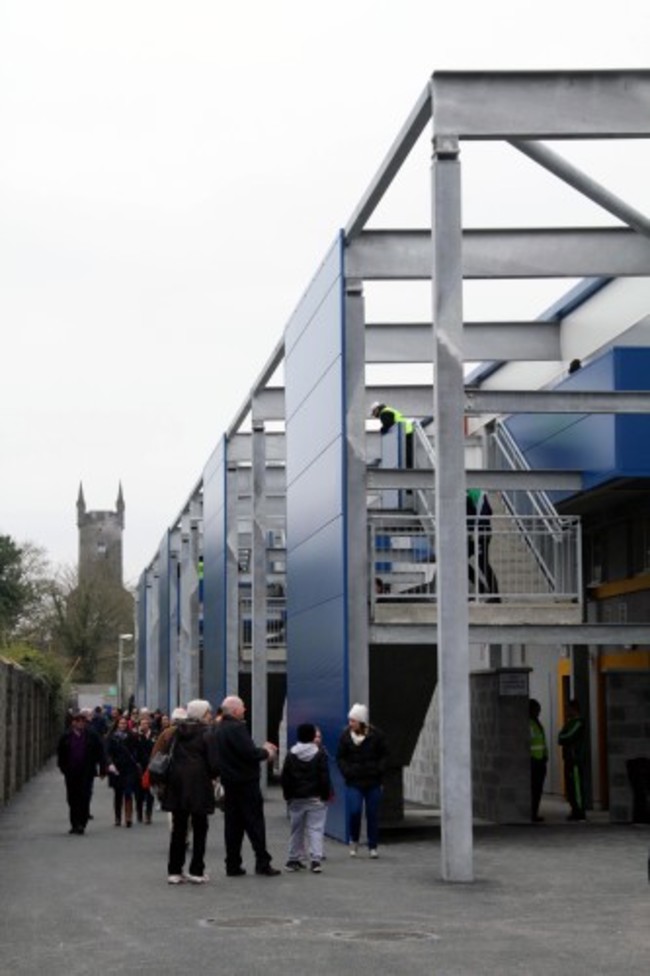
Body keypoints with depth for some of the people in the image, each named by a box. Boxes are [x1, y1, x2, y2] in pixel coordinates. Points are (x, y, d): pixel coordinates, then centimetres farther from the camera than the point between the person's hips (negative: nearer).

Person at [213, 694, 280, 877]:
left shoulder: (219, 729, 12)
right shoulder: (237, 728, -18)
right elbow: (249, 753, -22)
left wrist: (262, 749, 15)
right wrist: (266, 753, -4)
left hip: (229, 782, 9)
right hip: (245, 782, -8)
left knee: (233, 823, 10)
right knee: (255, 822, -2)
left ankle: (232, 865, 11)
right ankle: (262, 862, 0)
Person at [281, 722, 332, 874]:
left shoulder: (291, 755, 1)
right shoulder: (320, 754, -8)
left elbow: (284, 778, 3)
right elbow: (324, 777, -8)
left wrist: (287, 795, 11)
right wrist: (326, 795, 1)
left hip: (296, 799, 3)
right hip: (316, 799, -3)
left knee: (297, 830, 12)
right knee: (316, 829, -3)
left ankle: (294, 859, 17)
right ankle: (316, 860, -12)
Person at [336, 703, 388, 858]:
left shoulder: (376, 735, -2)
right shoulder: (345, 735, 1)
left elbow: (384, 755, 7)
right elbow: (340, 757, 8)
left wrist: (379, 771, -6)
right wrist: (347, 772, -6)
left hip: (373, 782, 0)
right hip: (353, 782, 0)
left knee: (372, 814, 3)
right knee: (354, 811, -12)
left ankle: (373, 847, 14)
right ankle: (354, 841, 11)